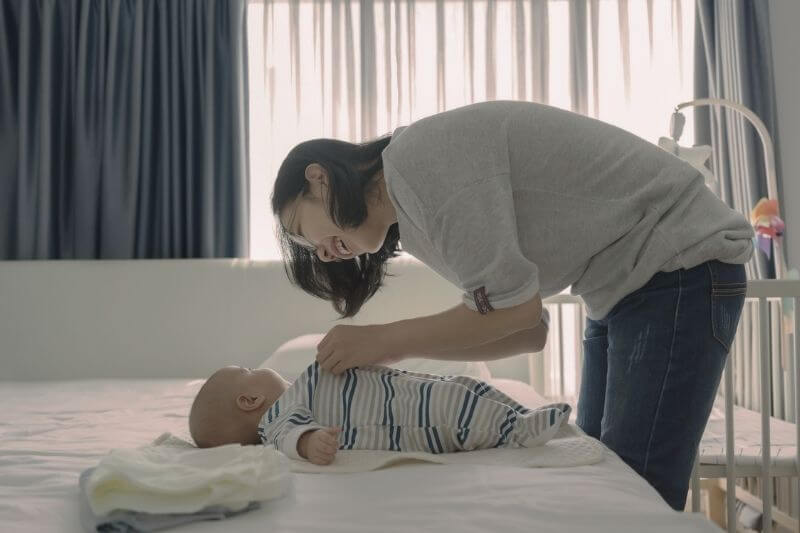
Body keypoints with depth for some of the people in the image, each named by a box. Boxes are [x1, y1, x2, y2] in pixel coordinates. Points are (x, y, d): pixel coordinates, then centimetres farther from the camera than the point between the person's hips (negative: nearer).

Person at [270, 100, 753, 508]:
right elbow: (529, 330, 9)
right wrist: (392, 353, 4)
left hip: (683, 269, -9)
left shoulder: (423, 152, -16)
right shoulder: (413, 211, 11)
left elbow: (512, 308, -19)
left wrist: (383, 339, -8)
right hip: (626, 290, 9)